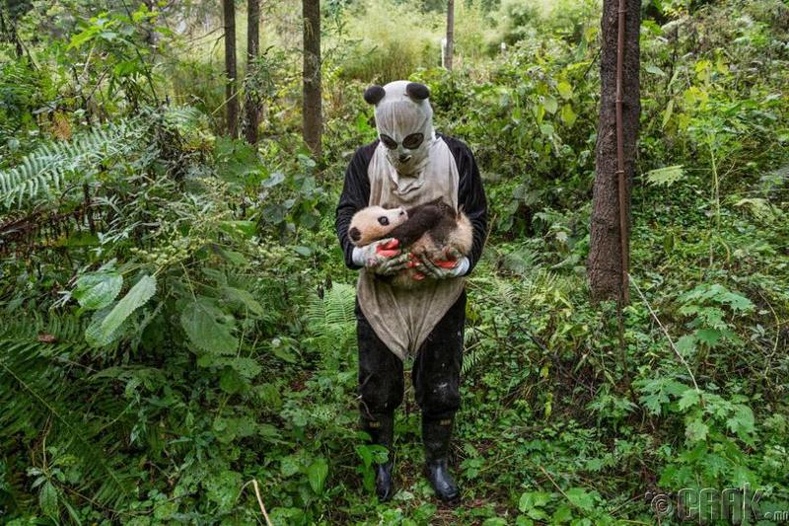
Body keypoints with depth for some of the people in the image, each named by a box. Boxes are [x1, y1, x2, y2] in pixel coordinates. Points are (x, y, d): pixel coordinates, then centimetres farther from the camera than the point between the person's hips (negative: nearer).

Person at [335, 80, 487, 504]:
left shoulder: (456, 158, -6)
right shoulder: (365, 160, -3)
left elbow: (477, 218, -4)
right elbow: (346, 214, -5)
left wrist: (459, 262, -23)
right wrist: (363, 253, -27)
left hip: (440, 295, 0)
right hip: (379, 294, 1)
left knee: (440, 387, 12)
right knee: (377, 387, 13)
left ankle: (437, 461, 36)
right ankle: (382, 460, 38)